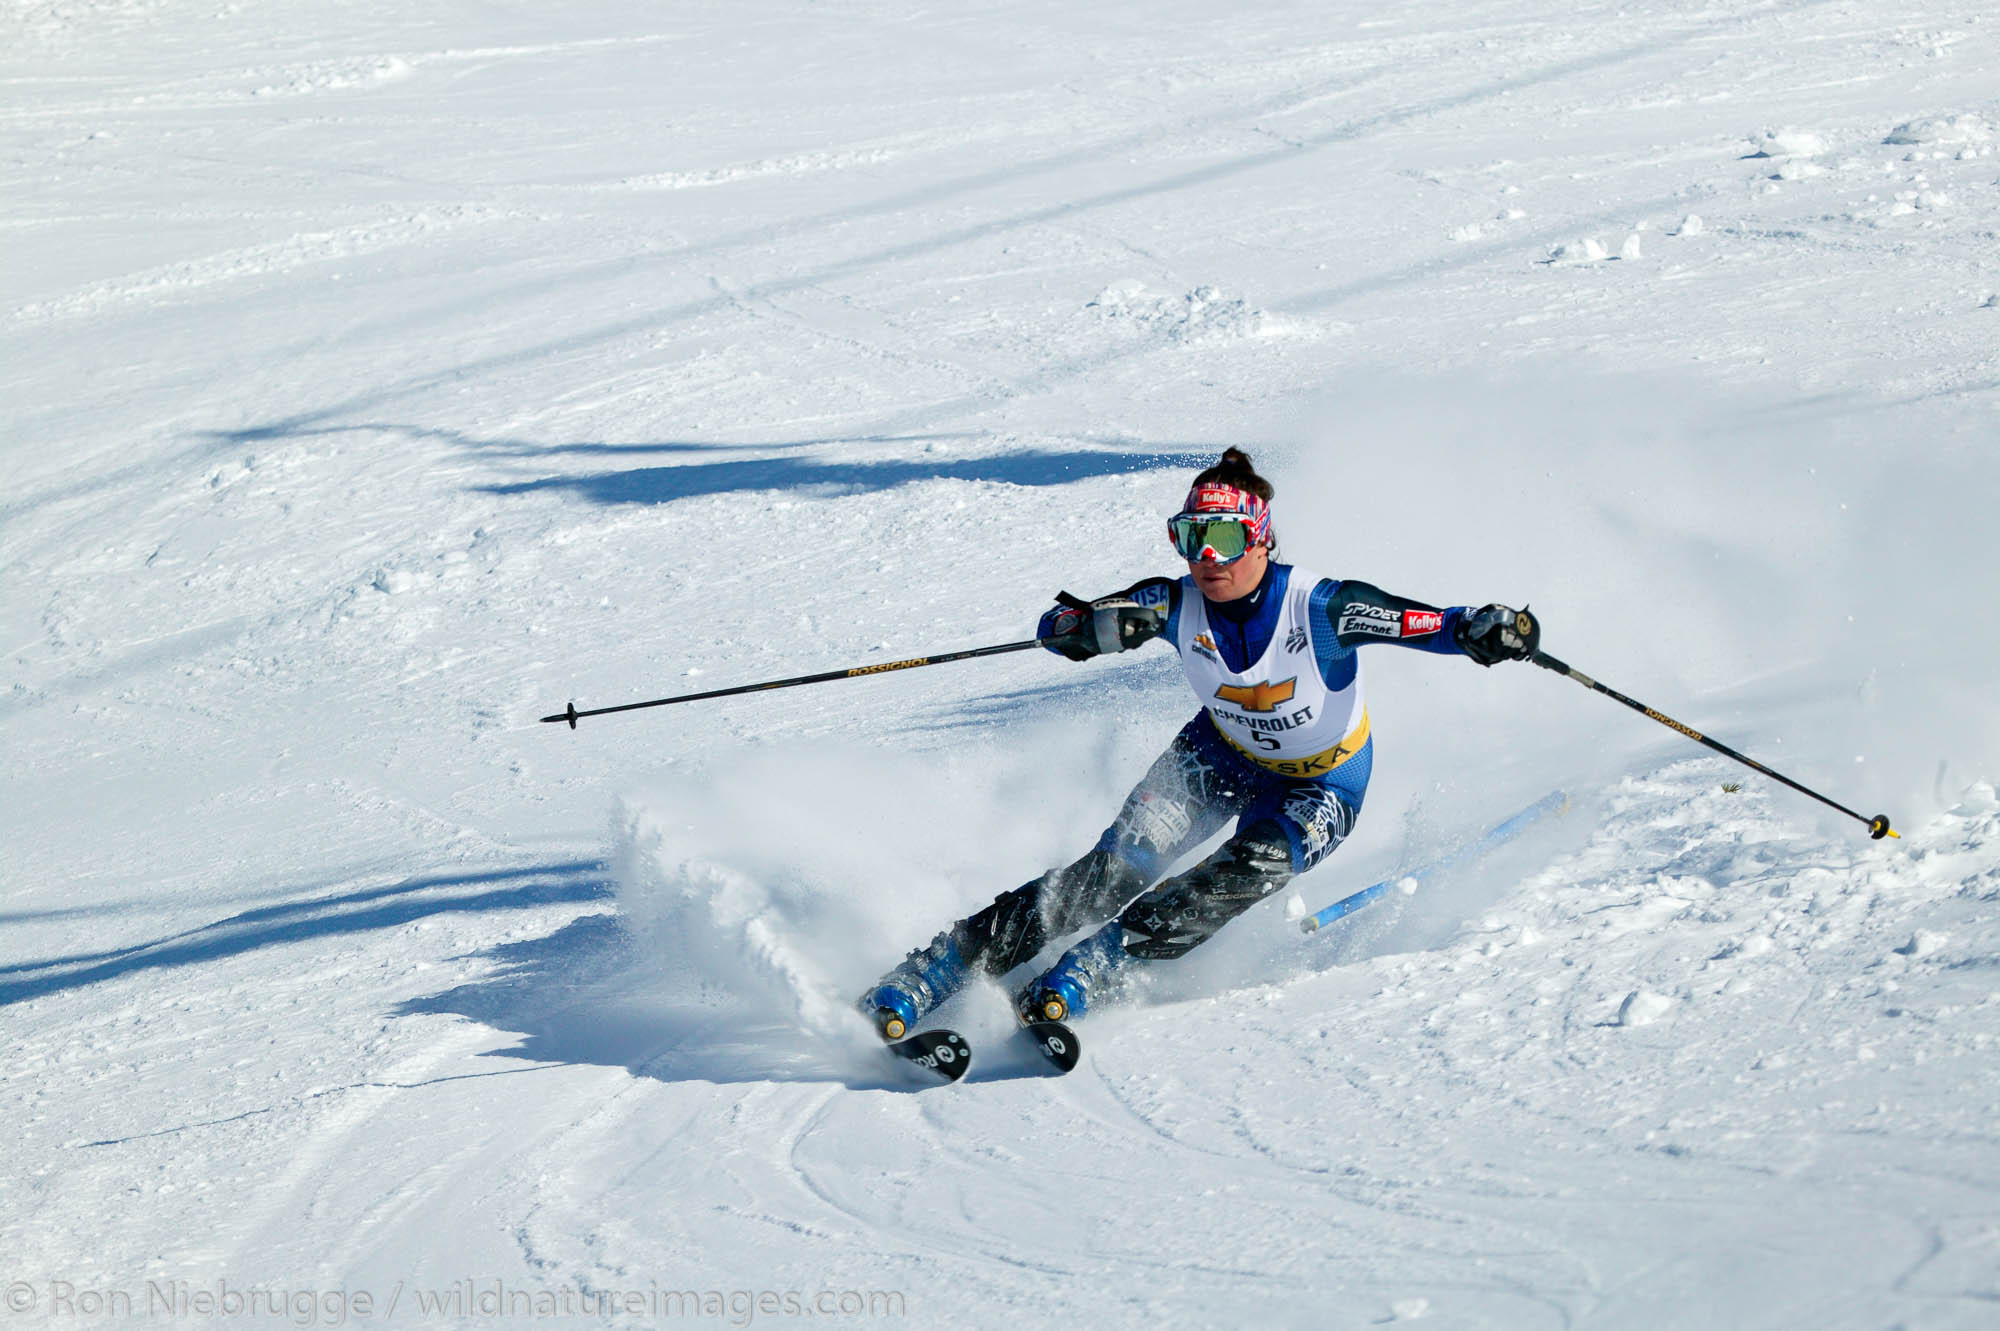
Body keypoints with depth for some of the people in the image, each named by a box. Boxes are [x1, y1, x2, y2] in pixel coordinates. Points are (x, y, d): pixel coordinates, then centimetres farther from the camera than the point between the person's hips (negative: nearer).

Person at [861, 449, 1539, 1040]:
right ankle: (938, 968, -16)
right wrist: (1099, 625, -45)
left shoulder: (1318, 607, -31)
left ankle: (1089, 972, -25)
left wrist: (1488, 630, -55)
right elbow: (1056, 626, -21)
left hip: (1322, 782, -2)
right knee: (1118, 866, -17)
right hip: (1222, 754, 2)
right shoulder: (1178, 604, -21)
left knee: (1250, 870, -33)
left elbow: (1424, 622, -33)